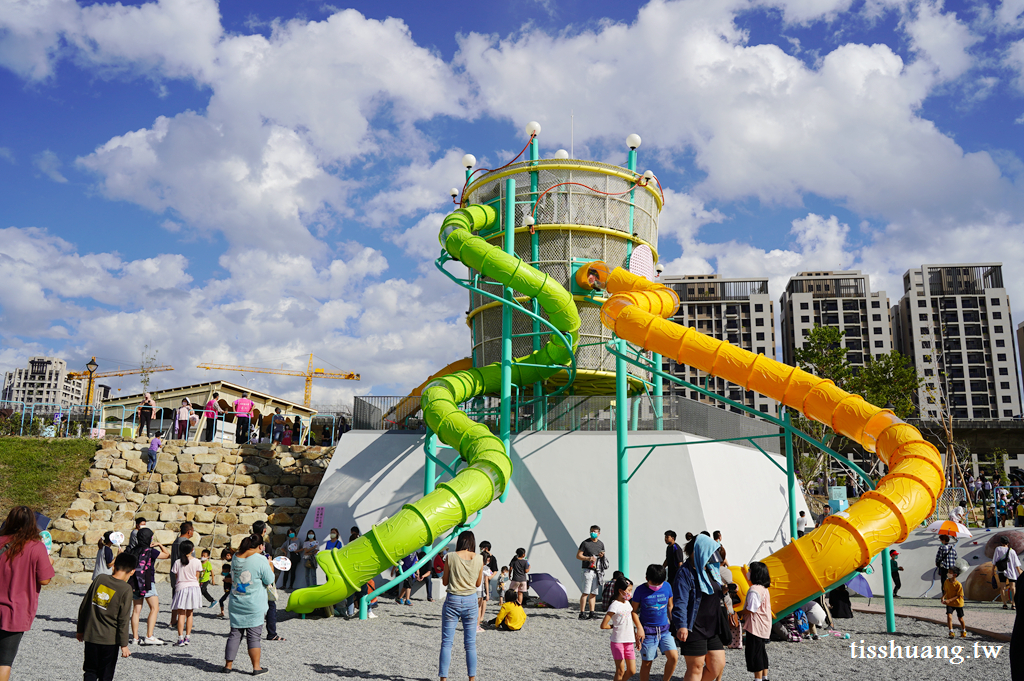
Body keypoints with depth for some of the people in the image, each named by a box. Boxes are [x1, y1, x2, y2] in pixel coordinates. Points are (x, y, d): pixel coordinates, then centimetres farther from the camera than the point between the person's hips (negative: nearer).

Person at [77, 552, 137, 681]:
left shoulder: (100, 579, 0)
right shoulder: (126, 589, -13)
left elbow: (83, 607, 7)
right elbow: (123, 620, -12)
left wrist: (80, 630, 18)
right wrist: (124, 645, -4)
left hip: (90, 635, 4)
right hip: (110, 639, -3)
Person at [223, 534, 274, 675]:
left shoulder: (235, 557, 2)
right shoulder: (260, 560, -15)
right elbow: (269, 581, -8)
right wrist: (270, 567, 9)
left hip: (236, 604, 5)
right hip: (254, 606, -5)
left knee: (235, 633, 14)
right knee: (254, 636, 2)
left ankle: (228, 664, 19)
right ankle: (256, 667, 6)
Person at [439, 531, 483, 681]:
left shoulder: (451, 557, -7)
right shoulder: (479, 559, -2)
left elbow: (444, 582, 1)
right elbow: (478, 583, 8)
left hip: (453, 601, -2)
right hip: (471, 601, 2)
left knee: (446, 642, 4)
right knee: (470, 643, 10)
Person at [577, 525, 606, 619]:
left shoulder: (601, 544, 16)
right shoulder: (585, 543, -1)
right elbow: (578, 555, -3)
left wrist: (602, 556, 2)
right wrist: (588, 558, -18)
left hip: (597, 570, 5)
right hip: (588, 570, -5)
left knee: (594, 593, 5)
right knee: (586, 593, -11)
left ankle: (591, 613, 9)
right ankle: (582, 613, -9)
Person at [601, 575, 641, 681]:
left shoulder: (627, 603, 10)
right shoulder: (614, 606, -14)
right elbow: (603, 625, -17)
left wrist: (636, 638, 14)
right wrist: (614, 626, -1)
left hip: (629, 641, 7)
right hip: (618, 641, -7)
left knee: (632, 671, 6)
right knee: (621, 670, -1)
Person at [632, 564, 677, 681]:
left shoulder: (667, 587, 1)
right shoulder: (640, 590, -9)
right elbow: (634, 611, -2)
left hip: (665, 629, 3)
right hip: (648, 631, -3)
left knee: (673, 657, -10)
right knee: (646, 663, 3)